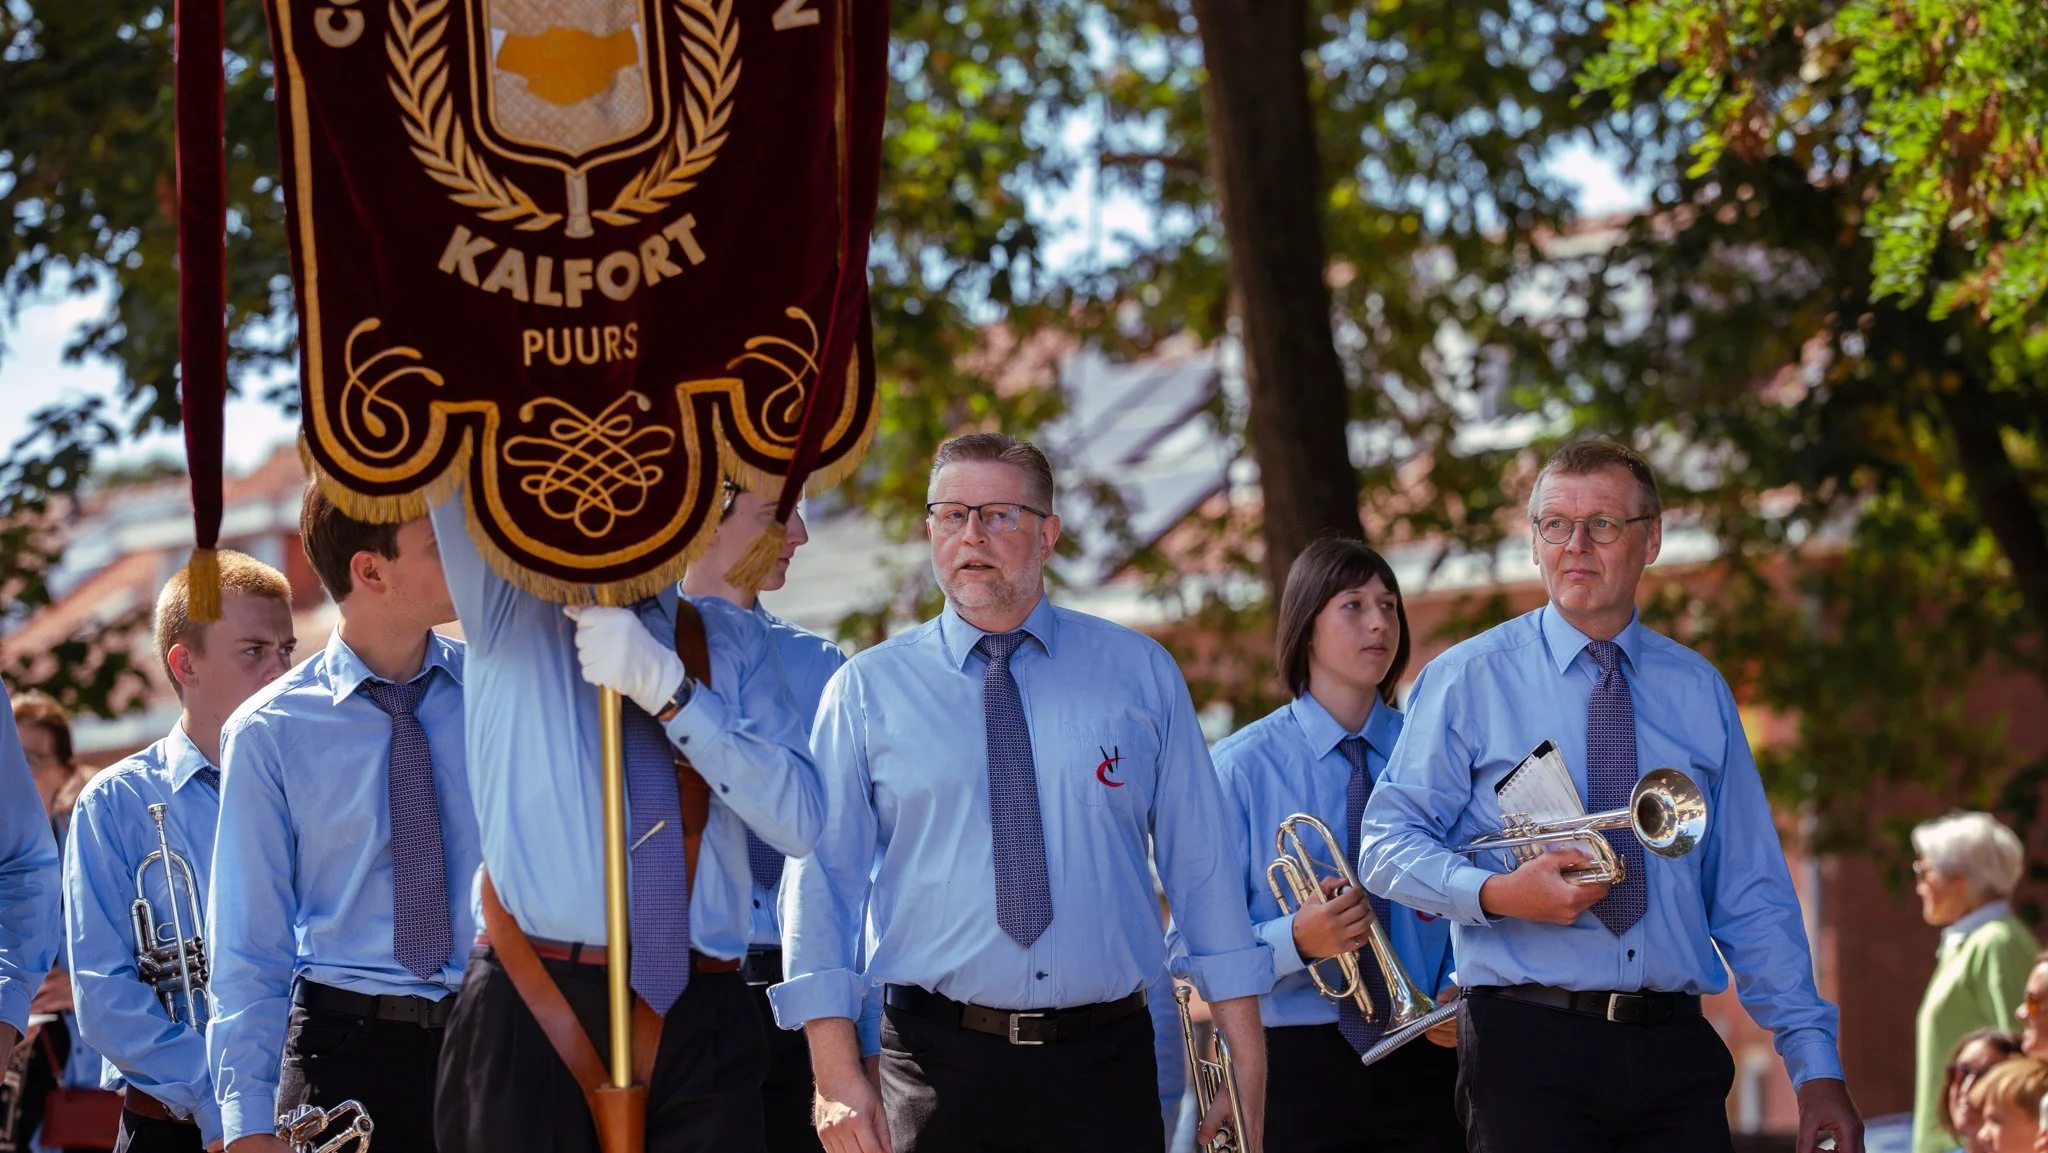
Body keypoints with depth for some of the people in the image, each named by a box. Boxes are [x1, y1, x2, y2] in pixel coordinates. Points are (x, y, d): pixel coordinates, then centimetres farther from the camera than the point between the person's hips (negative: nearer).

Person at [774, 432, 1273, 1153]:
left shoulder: (1140, 674, 7)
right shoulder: (867, 691, 5)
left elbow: (1202, 864, 6)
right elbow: (824, 880, 1)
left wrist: (1245, 1064, 0)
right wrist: (838, 1074, -9)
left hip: (1107, 1065, 1)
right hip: (941, 1064, 0)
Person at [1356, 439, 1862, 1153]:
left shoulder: (1700, 692, 14)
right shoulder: (1468, 680, 5)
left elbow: (1751, 896, 13)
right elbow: (1388, 845, 1)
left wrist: (1814, 1065, 6)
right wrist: (1499, 894, -18)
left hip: (1677, 1048, 2)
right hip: (1528, 1043, -2)